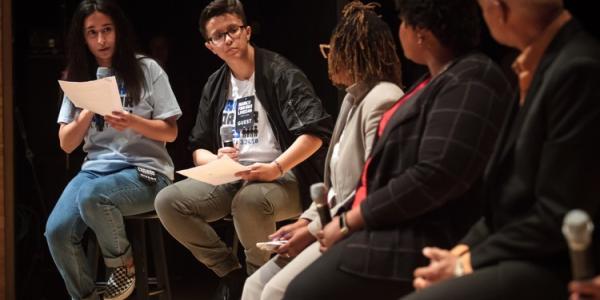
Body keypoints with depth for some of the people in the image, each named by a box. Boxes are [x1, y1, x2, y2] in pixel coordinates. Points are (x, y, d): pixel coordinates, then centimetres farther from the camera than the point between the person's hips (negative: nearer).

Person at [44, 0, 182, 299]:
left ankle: (123, 266, -8)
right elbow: (66, 144, 8)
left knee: (90, 196, -35)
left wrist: (132, 122, -19)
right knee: (57, 231, -24)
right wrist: (89, 111, -10)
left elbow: (170, 132, 0)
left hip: (144, 170, -4)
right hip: (96, 168, 4)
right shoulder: (78, 78, 12)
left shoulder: (147, 70, 2)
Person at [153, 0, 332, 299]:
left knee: (248, 201, -40)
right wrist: (216, 161, -12)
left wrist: (276, 168, -29)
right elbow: (199, 149, 13)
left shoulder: (280, 72, -7)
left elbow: (315, 132, -17)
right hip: (230, 177, 6)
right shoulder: (215, 86, 12)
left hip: (283, 178, -6)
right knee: (168, 202, -15)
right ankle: (231, 273, -2)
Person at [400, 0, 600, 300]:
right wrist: (464, 249, 3)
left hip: (553, 270, -9)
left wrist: (468, 263, -10)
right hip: (515, 257, 9)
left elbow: (559, 218, -17)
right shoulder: (539, 63, 10)